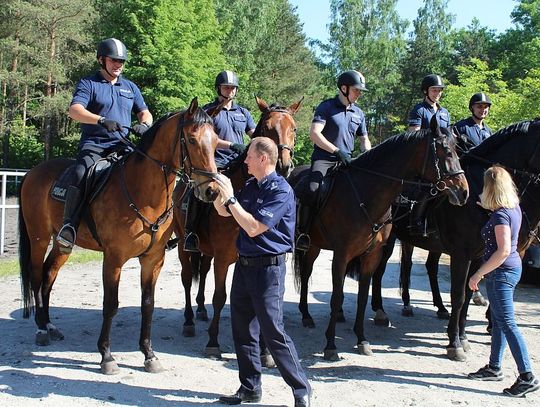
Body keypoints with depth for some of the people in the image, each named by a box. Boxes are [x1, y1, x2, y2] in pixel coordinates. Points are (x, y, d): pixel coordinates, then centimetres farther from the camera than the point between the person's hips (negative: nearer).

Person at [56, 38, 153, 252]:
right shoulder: (88, 84, 6)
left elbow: (145, 113, 19)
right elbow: (75, 110, -10)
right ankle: (69, 227, -25)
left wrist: (144, 124, -7)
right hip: (94, 145, -4)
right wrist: (101, 120, -28)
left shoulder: (130, 87, 21)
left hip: (122, 145, 4)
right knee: (81, 176, -31)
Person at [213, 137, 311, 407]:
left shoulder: (280, 190, -15)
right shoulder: (251, 186, 9)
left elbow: (254, 227, -23)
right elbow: (223, 211, 20)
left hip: (268, 268, -8)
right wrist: (216, 188, 3)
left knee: (272, 332, -6)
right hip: (244, 264, 8)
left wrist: (230, 197, -17)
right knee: (242, 329, 13)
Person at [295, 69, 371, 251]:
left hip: (347, 161, 6)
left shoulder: (359, 113, 16)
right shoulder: (326, 107, -3)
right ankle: (303, 234, -16)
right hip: (324, 159, -6)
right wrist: (337, 151, -22)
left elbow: (364, 139, 23)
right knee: (312, 190, -27)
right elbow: (314, 133, -14)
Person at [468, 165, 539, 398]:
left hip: (501, 272, -10)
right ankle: (494, 368, 29)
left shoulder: (500, 215, -21)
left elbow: (503, 250, -27)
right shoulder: (514, 208, 6)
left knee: (507, 324, -5)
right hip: (512, 268, 10)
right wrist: (488, 208, 27)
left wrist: (478, 274, -23)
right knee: (498, 321, 17)